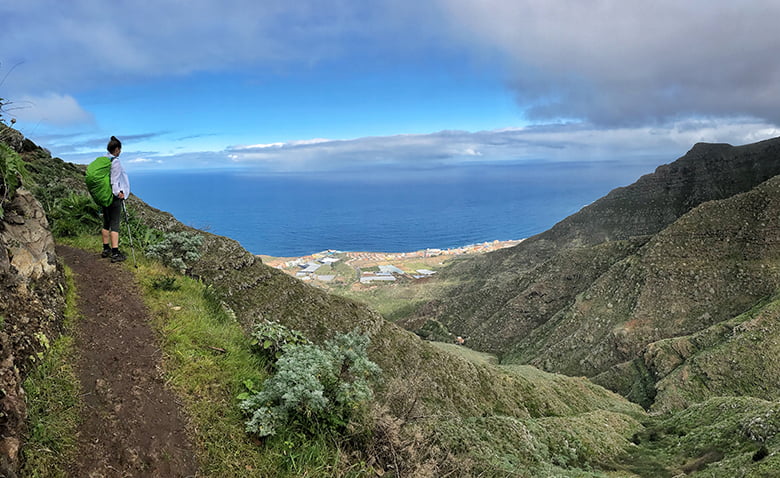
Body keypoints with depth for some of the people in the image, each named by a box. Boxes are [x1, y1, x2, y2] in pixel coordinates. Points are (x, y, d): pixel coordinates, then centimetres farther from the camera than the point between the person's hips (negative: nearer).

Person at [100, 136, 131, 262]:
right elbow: (114, 181, -20)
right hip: (114, 197, -8)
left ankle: (106, 249, 26)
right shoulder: (115, 162, -14)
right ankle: (115, 253, -6)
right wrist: (119, 193, -12)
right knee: (115, 224, -6)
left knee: (106, 223, 16)